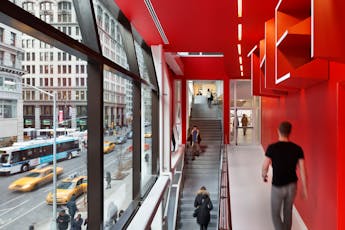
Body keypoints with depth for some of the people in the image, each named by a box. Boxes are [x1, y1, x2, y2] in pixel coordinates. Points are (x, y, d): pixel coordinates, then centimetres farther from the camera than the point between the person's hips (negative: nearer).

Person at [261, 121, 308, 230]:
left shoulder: (272, 148, -16)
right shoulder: (297, 149, -6)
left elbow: (265, 166, -11)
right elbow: (302, 170, -5)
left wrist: (263, 175, 10)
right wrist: (304, 188, 5)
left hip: (278, 186, -4)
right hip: (292, 185, 4)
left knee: (275, 213, 13)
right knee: (288, 212, 22)